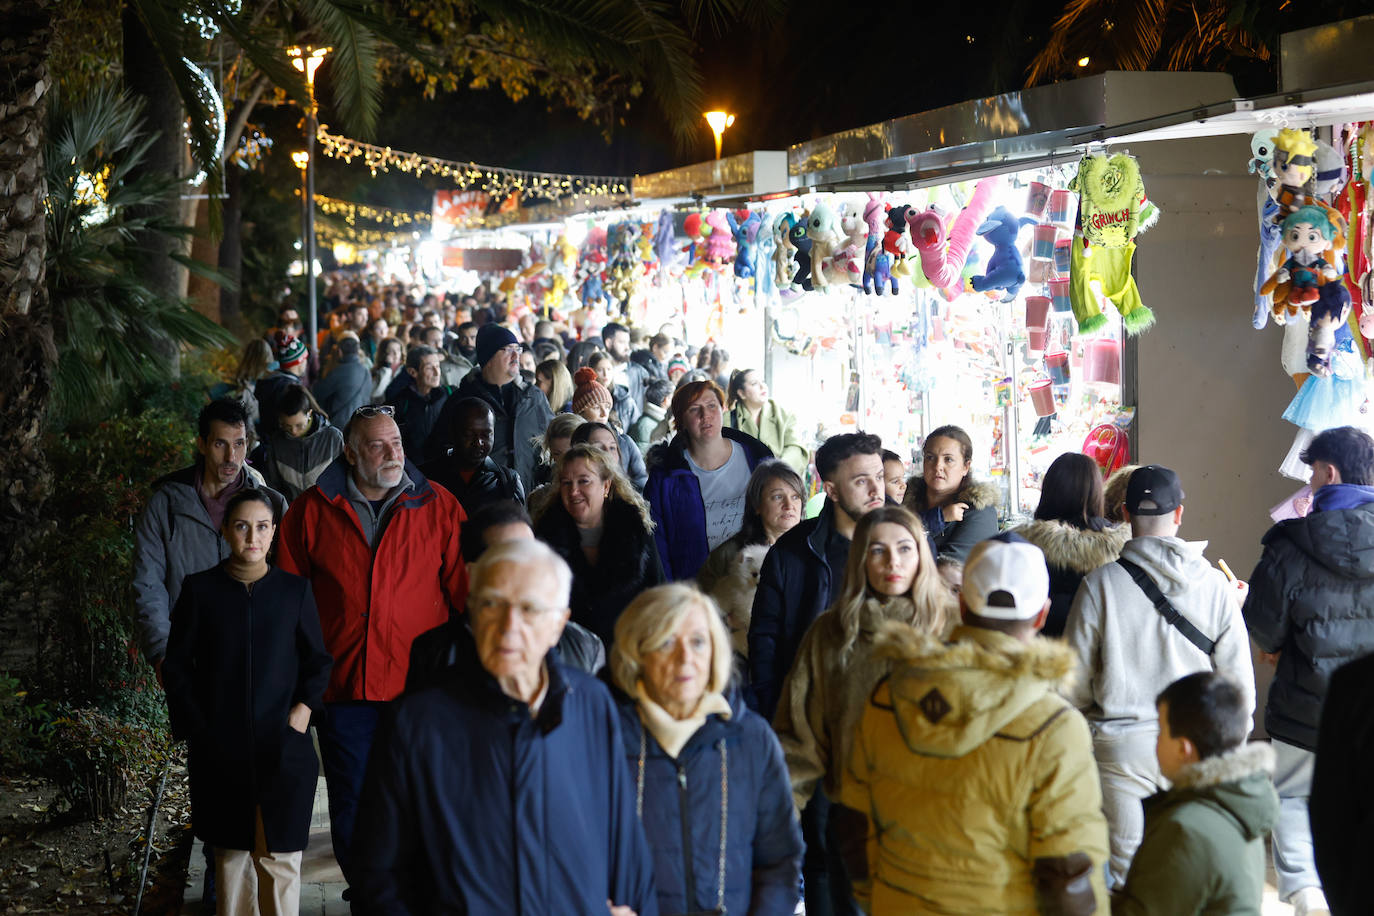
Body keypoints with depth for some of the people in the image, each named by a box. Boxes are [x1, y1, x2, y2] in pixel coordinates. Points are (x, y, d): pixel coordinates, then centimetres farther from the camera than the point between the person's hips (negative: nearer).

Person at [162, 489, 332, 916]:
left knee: (279, 852, -3)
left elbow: (318, 661, 10)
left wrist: (304, 708, -5)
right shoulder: (200, 589, 3)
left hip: (282, 746, 0)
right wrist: (195, 726, 0)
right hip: (220, 748, 0)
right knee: (230, 850, 6)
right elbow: (177, 665, 7)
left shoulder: (294, 590, 4)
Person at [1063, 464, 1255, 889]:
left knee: (1124, 874, 5)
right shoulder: (1216, 586, -2)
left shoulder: (1100, 584, -7)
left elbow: (1074, 678, -2)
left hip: (1120, 745, -1)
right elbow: (1239, 681, 1)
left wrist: (1086, 724, 18)